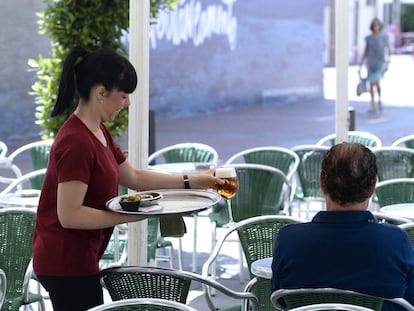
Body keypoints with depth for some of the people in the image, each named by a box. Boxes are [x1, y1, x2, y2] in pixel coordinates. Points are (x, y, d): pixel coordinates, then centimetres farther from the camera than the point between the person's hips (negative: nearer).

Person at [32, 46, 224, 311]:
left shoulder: (98, 132, 10)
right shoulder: (77, 142, -22)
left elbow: (133, 177, 18)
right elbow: (69, 215, -25)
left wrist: (192, 181, 14)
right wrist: (129, 216, -23)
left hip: (76, 259, 10)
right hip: (67, 264, -10)